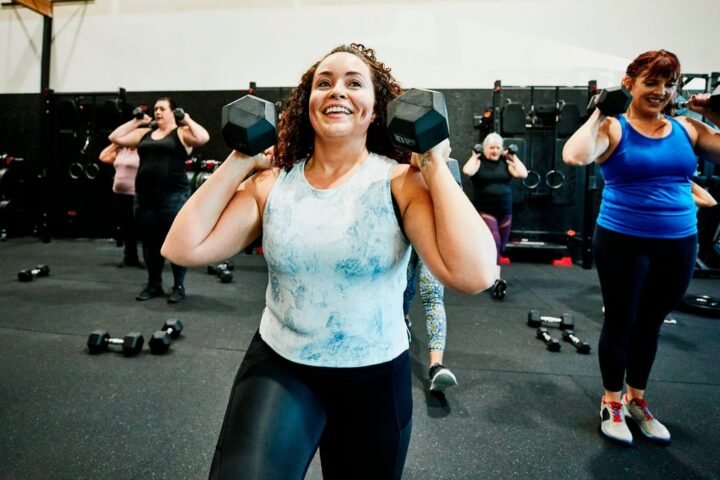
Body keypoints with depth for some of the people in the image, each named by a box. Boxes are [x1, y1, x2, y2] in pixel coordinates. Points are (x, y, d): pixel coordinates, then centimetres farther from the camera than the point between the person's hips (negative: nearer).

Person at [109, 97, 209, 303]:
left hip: (173, 196, -6)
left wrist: (187, 120, -4)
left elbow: (203, 138, -18)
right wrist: (136, 121, 15)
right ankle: (154, 285, 26)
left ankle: (179, 287, 12)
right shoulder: (144, 133, 18)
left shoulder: (182, 133, 1)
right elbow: (115, 138, 16)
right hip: (145, 197, 6)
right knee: (150, 243, 13)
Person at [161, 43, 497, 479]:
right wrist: (237, 164, -7)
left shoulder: (400, 181, -13)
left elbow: (473, 274, -27)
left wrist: (436, 166, -20)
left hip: (375, 377, 0)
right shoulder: (273, 183, -4)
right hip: (278, 366, 1)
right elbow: (183, 248, -8)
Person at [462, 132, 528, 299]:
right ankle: (497, 280, -26)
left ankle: (489, 275, 29)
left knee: (500, 246, 13)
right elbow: (467, 171, -22)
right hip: (485, 211, -5)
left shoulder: (506, 163, 8)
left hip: (505, 212, 5)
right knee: (493, 242, -20)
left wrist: (513, 156, 1)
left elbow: (523, 174, -6)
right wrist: (474, 155, -8)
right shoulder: (478, 162, 0)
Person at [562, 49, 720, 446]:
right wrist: (599, 114, -16)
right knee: (620, 322, 8)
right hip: (624, 241, -5)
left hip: (678, 243, 5)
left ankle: (636, 400, 36)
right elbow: (574, 157, -27)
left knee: (650, 324, 17)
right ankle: (611, 404, 27)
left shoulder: (686, 129, 8)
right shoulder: (614, 128, -7)